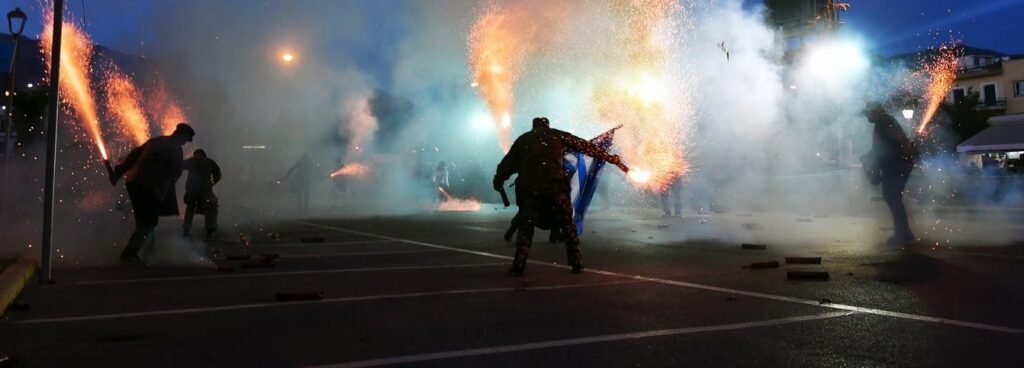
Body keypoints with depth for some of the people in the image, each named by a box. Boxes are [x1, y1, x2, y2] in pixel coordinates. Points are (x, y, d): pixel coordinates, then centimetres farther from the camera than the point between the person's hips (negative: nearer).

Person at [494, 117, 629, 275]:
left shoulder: (522, 140, 23)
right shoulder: (556, 135, 18)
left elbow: (507, 164, 21)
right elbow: (585, 146, 16)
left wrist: (498, 181, 33)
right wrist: (610, 157, 19)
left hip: (529, 188, 1)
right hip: (555, 185, -1)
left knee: (526, 227, 8)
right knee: (568, 224, 10)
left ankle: (518, 266, -3)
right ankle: (576, 264, 8)